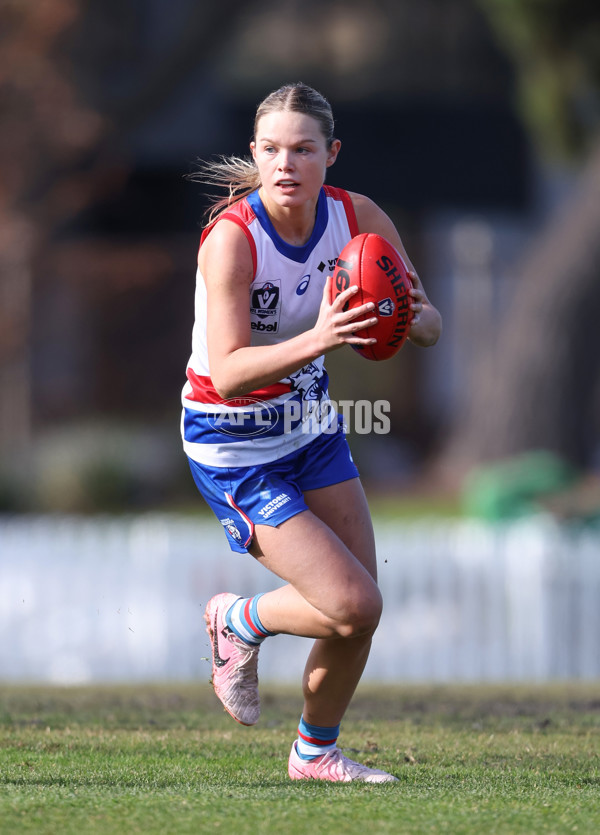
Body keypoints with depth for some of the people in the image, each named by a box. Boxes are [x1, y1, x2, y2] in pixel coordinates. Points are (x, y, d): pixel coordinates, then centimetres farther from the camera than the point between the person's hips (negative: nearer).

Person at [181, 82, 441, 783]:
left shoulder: (358, 219, -10)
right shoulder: (231, 237, -27)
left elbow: (429, 324, -8)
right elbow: (229, 371, -34)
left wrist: (410, 319, -33)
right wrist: (315, 341, -50)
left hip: (310, 424, 6)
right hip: (231, 445, -6)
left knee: (361, 612, 6)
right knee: (354, 606, -14)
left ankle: (316, 752, 29)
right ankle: (238, 623, 15)